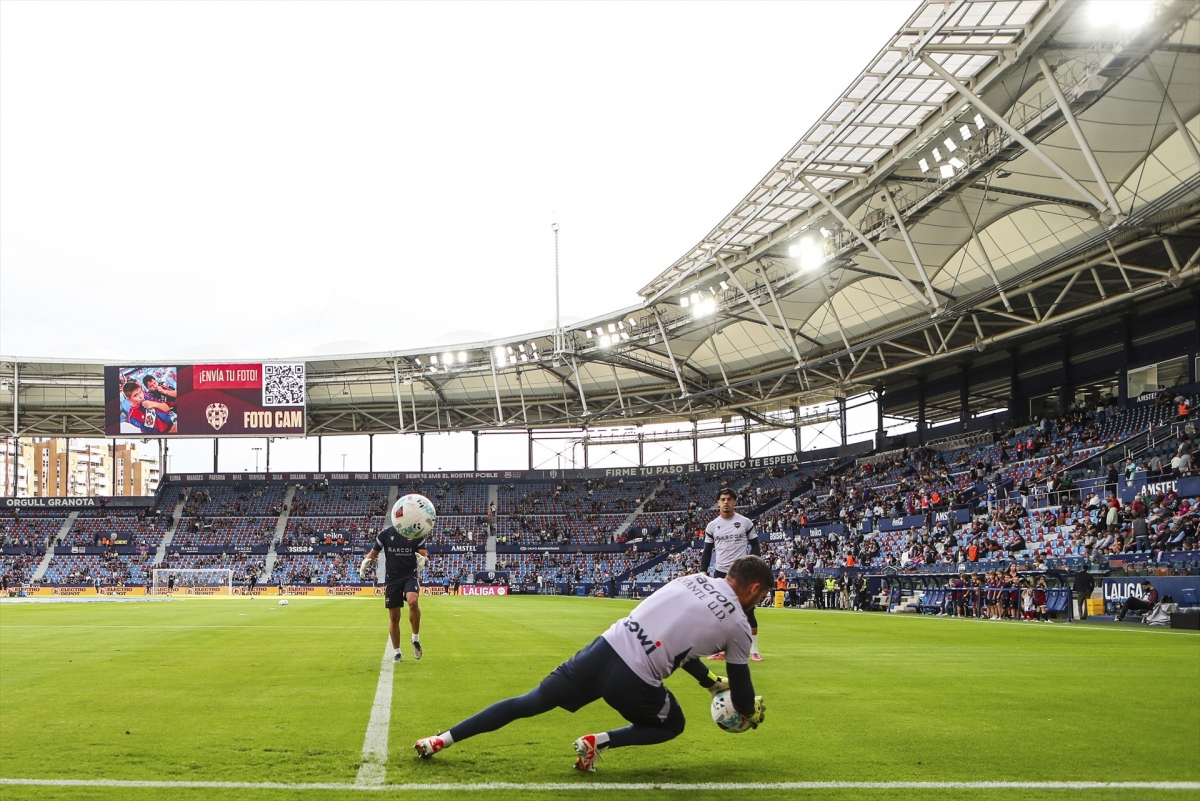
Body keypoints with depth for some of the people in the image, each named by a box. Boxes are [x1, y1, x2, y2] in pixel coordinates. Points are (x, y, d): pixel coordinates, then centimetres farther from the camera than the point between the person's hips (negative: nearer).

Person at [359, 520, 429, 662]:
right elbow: (373, 553, 11)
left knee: (413, 601, -30)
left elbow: (424, 554, 1)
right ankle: (397, 652, 18)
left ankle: (416, 639, -11)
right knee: (394, 617, 3)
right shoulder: (385, 533, 2)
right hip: (391, 578, 1)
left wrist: (423, 559, -23)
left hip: (410, 575, -1)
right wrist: (364, 564, -8)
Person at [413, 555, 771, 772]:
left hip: (604, 649, 5)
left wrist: (710, 681, 40)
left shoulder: (693, 579, 17)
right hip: (632, 680, -4)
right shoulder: (737, 625, 3)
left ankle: (441, 740, 13)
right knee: (672, 725, 26)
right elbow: (741, 688, 15)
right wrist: (749, 712, 38)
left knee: (527, 703, 17)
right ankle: (599, 741, 2)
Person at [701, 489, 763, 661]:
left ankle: (754, 650, 7)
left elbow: (755, 546, 4)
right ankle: (722, 650, 12)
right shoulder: (712, 526, 6)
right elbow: (707, 551, 11)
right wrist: (703, 572, 2)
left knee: (748, 612, -1)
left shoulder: (745, 523, -1)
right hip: (720, 573, 3)